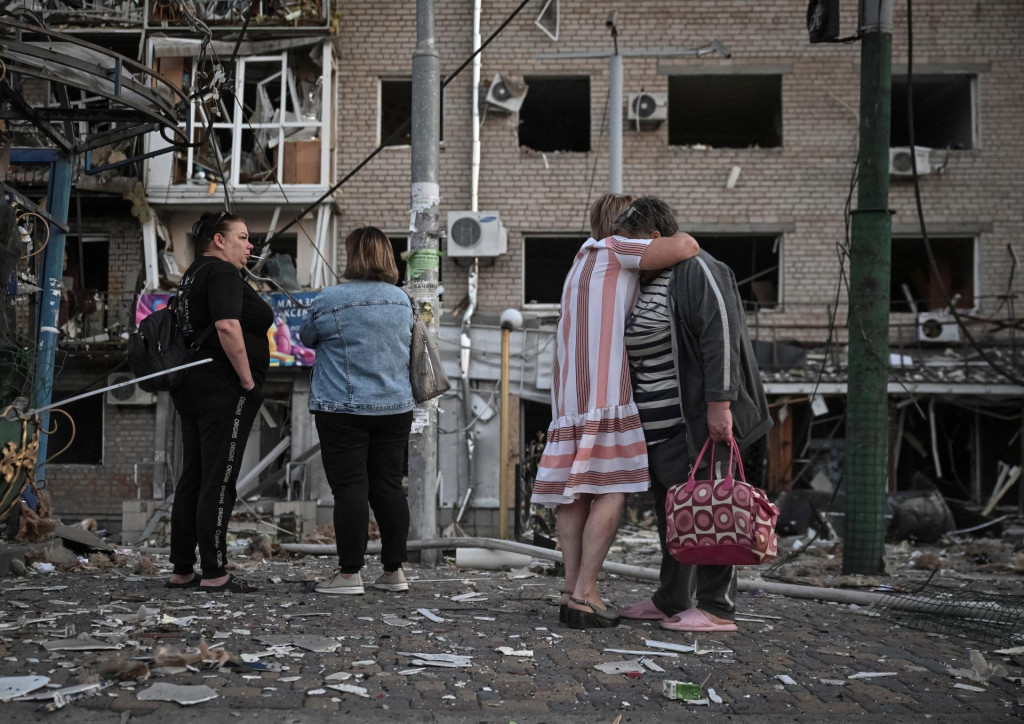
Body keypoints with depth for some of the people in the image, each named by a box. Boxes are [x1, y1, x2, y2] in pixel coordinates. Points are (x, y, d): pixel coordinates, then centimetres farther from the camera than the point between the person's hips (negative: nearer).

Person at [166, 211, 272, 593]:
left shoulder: (193, 275, 20)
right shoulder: (222, 272, -10)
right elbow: (227, 326, -24)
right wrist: (248, 380, -18)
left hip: (191, 388, 10)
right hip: (223, 389, -10)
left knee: (192, 479, 11)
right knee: (219, 480, -7)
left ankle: (181, 570, 14)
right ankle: (214, 573, -4)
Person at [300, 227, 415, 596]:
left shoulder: (330, 300, -9)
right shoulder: (402, 300, 5)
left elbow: (307, 337, 7)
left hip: (344, 408, -5)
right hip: (395, 408, 5)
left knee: (350, 488, -3)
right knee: (389, 486, 9)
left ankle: (349, 573, -1)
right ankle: (394, 570, 13)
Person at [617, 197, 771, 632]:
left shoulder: (696, 270, -11)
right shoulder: (643, 284, 17)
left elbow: (720, 334, -19)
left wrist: (719, 403, -25)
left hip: (698, 416, -9)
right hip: (659, 420, 9)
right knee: (669, 506, 13)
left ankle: (717, 609, -3)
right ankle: (672, 601, 22)